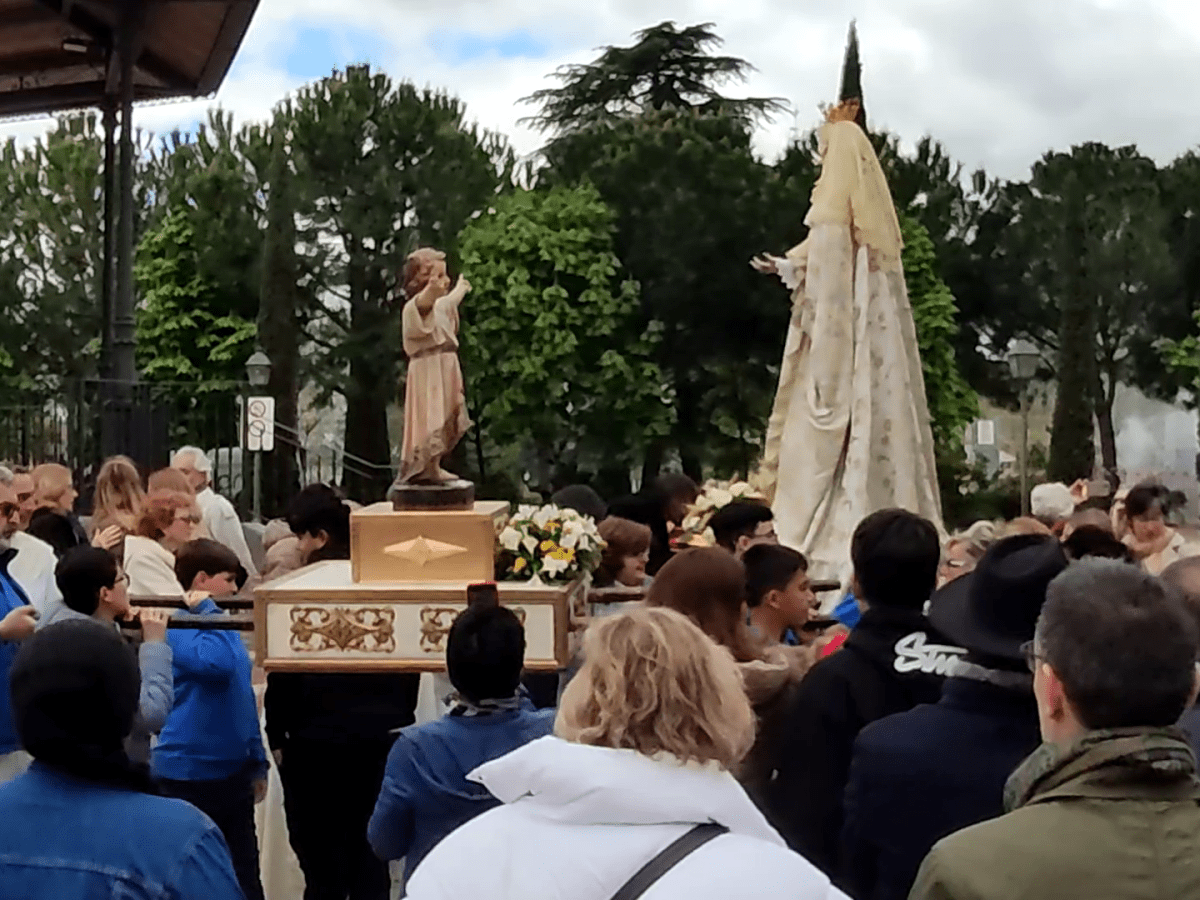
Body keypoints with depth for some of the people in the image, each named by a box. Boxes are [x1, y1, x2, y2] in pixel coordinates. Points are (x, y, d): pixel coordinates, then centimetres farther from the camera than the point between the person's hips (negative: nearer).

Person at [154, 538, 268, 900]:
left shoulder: (221, 623, 11)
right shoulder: (179, 626, -14)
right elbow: (218, 664, -33)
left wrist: (257, 761, 16)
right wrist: (208, 611, -20)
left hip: (233, 768, 8)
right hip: (190, 771, -8)